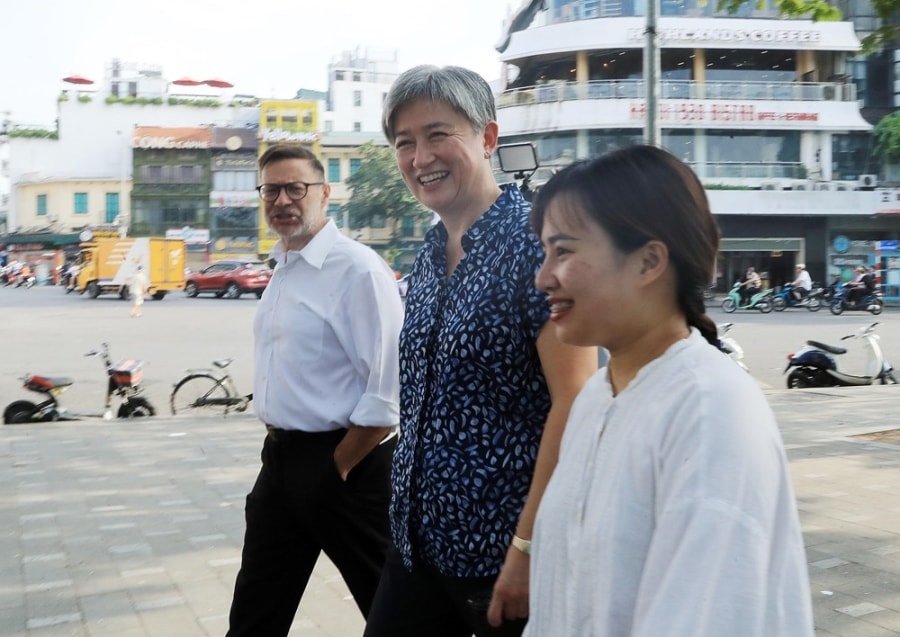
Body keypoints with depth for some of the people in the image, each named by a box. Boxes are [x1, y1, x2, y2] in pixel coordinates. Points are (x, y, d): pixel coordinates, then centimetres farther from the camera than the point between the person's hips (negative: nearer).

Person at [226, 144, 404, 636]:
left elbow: (386, 394, -20)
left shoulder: (356, 269, -16)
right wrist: (281, 446, 12)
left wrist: (337, 470, -15)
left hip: (346, 463, -8)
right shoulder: (282, 270, 11)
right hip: (281, 458, 8)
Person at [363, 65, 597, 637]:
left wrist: (530, 546, -22)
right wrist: (411, 518, 16)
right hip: (421, 544, 7)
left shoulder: (535, 240, -15)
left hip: (505, 554, -7)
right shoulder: (429, 258, 9)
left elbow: (575, 402, -20)